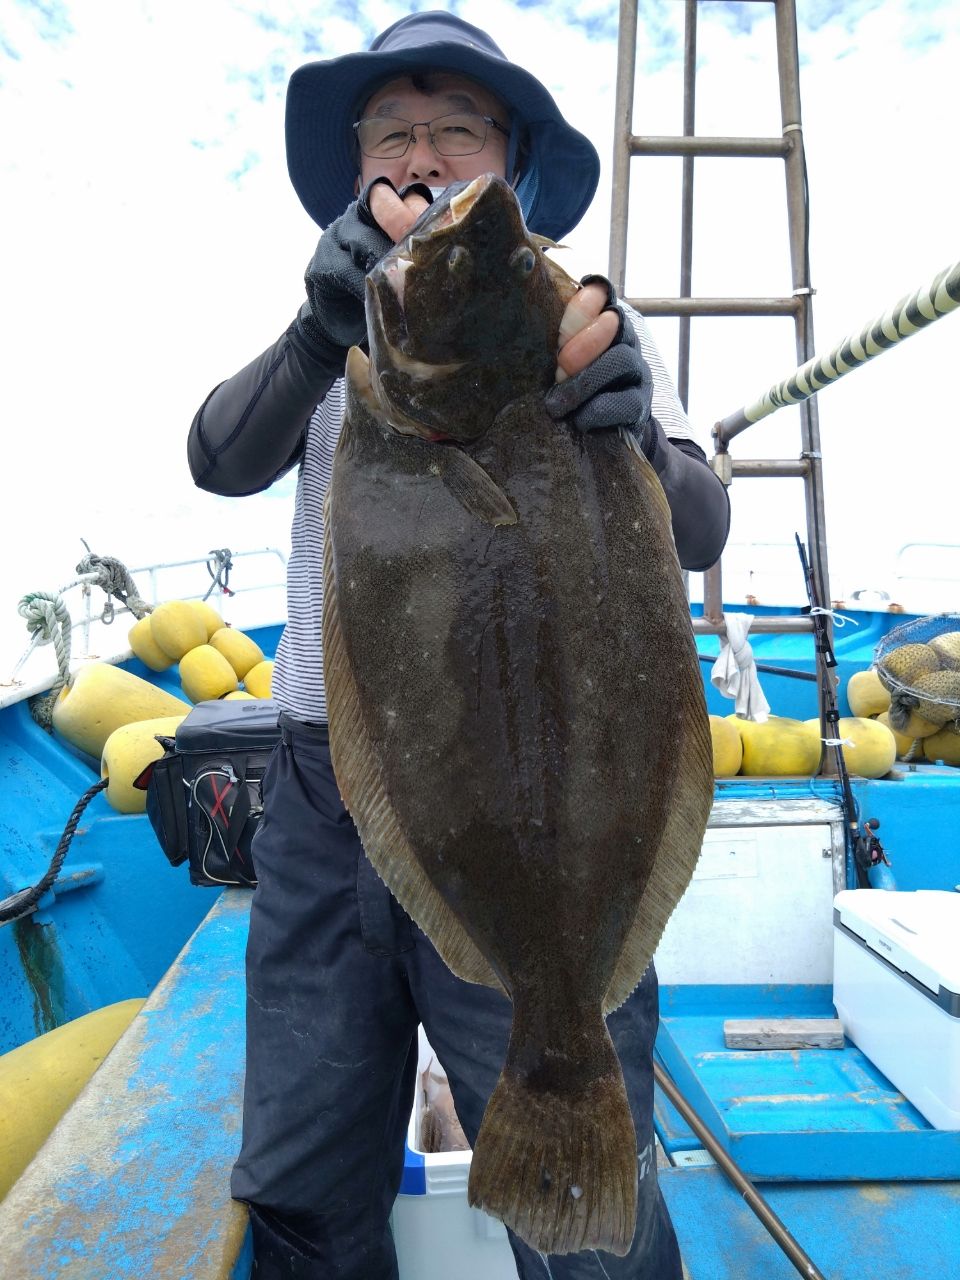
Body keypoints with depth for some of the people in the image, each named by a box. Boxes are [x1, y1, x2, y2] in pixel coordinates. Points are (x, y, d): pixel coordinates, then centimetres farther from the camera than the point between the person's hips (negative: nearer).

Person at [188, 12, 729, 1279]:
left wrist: (636, 447, -28)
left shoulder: (580, 316, 7)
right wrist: (319, 339, -23)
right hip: (322, 793, 4)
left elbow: (700, 528, -6)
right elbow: (221, 462, -4)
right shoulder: (334, 329, 14)